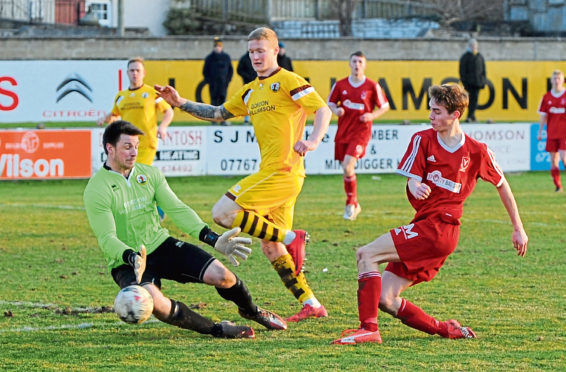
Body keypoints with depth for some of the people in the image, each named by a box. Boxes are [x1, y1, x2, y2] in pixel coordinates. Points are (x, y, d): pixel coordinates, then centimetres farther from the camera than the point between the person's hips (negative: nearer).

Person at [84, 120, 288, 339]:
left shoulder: (149, 174, 5)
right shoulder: (96, 190, -12)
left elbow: (177, 210, 0)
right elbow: (107, 239, -19)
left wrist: (213, 239, -12)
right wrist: (131, 257, -39)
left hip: (162, 246, 5)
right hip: (126, 262, -5)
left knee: (220, 275, -15)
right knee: (156, 303, -37)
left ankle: (251, 311, 20)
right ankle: (216, 330, -17)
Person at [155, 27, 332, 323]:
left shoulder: (287, 81, -5)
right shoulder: (251, 92, 20)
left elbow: (323, 109, -14)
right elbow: (218, 113, 29)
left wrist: (313, 140, -31)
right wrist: (180, 103, 21)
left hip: (282, 173, -9)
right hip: (272, 175, 9)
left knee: (223, 213, -15)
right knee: (270, 248, 9)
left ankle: (291, 238, -13)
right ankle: (311, 305, 11)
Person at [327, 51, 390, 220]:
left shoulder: (372, 86, -2)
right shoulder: (340, 85, 5)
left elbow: (385, 106, 6)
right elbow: (330, 102, 17)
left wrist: (372, 115, -12)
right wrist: (336, 110, -6)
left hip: (361, 131, -4)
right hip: (343, 131, 4)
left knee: (348, 165, -20)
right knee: (346, 168, 9)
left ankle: (351, 203, -7)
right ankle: (354, 205, 25)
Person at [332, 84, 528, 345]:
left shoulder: (477, 152, 0)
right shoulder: (423, 140, 7)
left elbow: (502, 185, 13)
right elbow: (412, 180, 1)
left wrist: (518, 228, 17)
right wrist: (415, 187, -26)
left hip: (440, 227, -6)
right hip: (423, 225, 6)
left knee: (366, 254, -20)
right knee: (385, 299, -3)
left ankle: (368, 328, -24)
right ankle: (445, 330, 4)